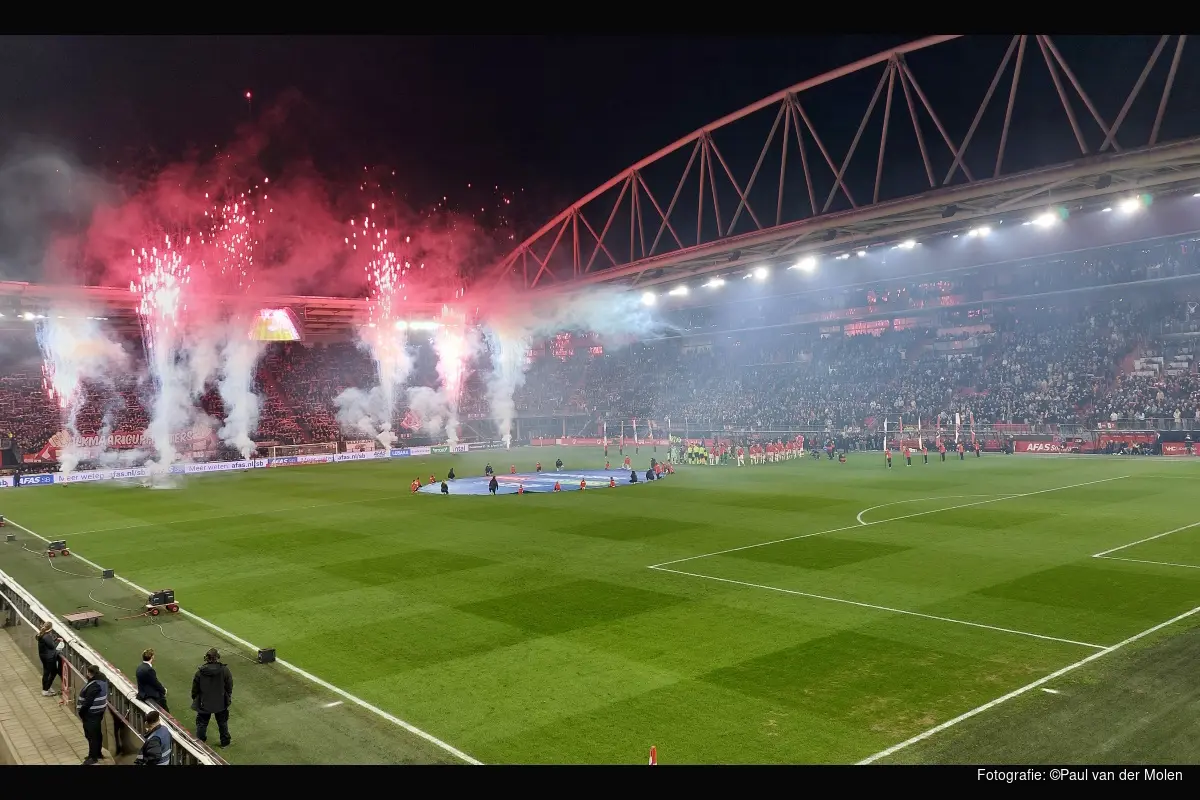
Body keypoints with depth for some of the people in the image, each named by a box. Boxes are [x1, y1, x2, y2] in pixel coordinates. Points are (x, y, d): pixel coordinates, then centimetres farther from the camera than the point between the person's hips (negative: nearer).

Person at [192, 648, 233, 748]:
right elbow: (229, 687, -7)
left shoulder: (200, 672, -17)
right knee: (223, 723, 21)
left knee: (201, 724, 20)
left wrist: (195, 699, 12)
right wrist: (228, 698, 10)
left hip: (204, 704, -1)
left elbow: (195, 689, -7)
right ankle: (225, 741, 35)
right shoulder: (225, 670, -18)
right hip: (221, 703, 1)